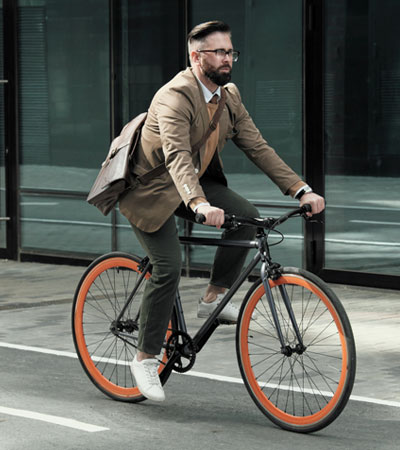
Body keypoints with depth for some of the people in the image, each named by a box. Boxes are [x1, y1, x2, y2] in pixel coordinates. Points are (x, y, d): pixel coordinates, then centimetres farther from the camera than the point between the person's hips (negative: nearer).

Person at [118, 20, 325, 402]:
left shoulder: (229, 96, -2)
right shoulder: (175, 97, -27)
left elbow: (257, 147, -4)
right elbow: (177, 157, -42)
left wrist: (301, 190, -15)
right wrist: (199, 205, -58)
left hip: (196, 184, 7)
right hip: (152, 190, -7)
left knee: (247, 218, -16)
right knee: (168, 268, -18)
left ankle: (213, 298, 0)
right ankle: (145, 359, -3)